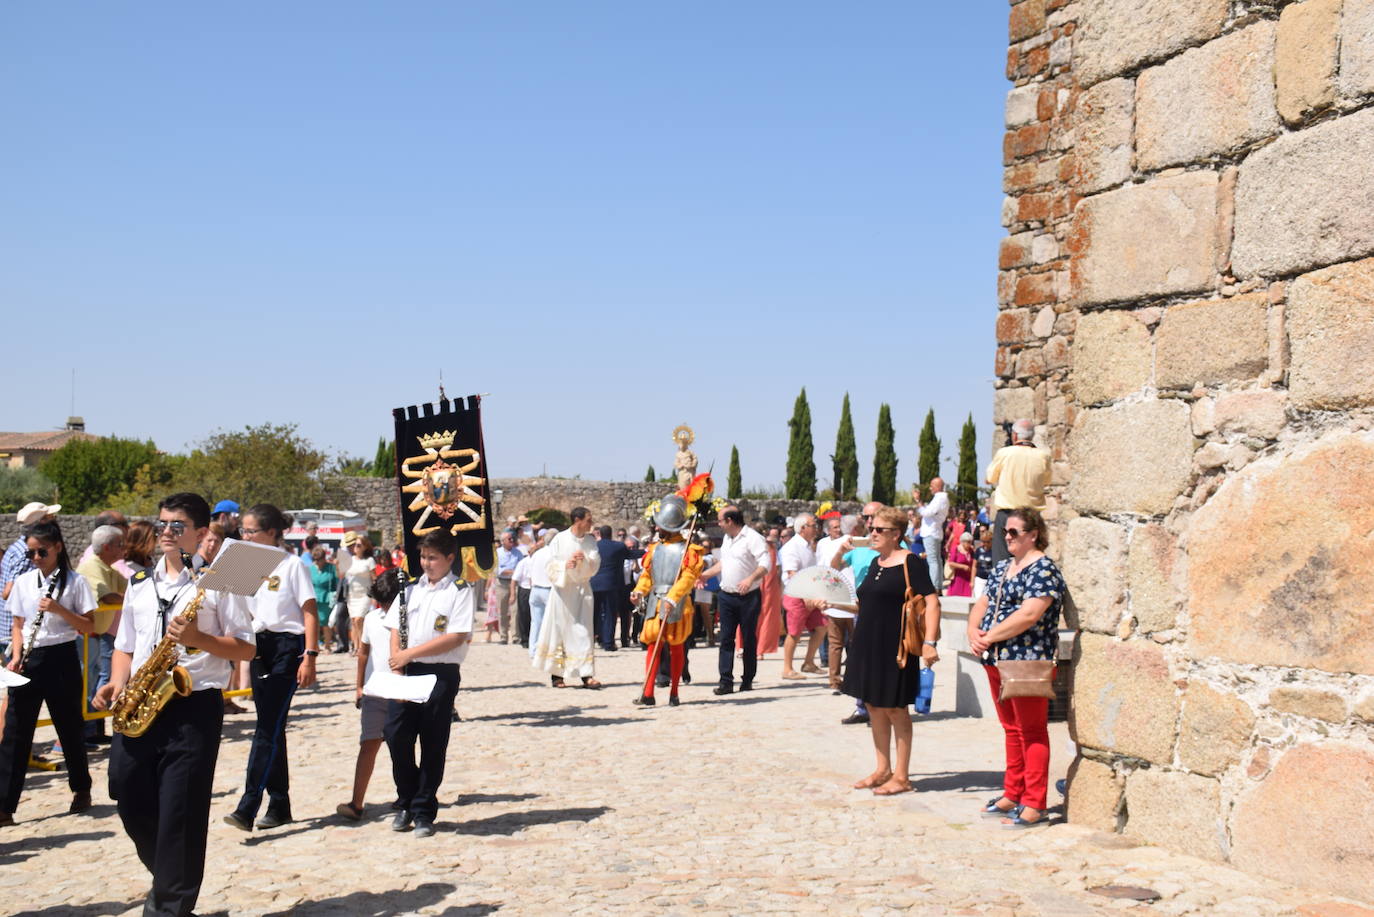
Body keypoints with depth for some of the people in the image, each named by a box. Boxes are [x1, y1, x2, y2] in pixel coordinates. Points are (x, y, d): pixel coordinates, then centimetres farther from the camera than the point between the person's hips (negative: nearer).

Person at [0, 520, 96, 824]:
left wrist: (58, 609, -19)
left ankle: (81, 788, 29)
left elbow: (87, 627, -5)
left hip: (61, 658, -3)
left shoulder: (75, 582, -3)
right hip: (28, 660, 3)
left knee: (69, 728, 8)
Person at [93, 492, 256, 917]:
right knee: (131, 797, 7)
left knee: (181, 810, -5)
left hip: (193, 705, -6)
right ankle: (169, 877, 31)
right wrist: (117, 684, 2)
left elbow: (246, 647, -4)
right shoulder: (140, 583, 15)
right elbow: (125, 644, 20)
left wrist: (199, 638, -19)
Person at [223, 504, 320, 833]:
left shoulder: (291, 565, -6)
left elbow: (310, 612, -9)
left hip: (286, 646, -7)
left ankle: (247, 807, -15)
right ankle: (279, 804, 17)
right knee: (270, 727, 9)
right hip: (258, 647, 7)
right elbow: (244, 611, 15)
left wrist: (310, 657, -15)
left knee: (269, 727, -11)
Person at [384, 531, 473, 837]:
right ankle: (406, 803, 17)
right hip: (406, 672, 4)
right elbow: (396, 630, 9)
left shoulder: (461, 591, -1)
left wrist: (410, 653, -13)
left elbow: (456, 637, -11)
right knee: (396, 734, -2)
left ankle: (423, 812, 12)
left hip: (441, 674, -4)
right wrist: (397, 666, -6)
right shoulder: (411, 588, 13)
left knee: (433, 744, 1)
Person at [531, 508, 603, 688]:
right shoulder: (560, 539, -1)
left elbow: (595, 565, 0)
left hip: (582, 590, 2)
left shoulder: (590, 541, 7)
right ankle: (557, 674, 10)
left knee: (583, 632, -4)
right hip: (562, 589, -2)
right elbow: (549, 565, -3)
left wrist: (584, 560, -20)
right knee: (559, 630, 2)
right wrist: (565, 564, -20)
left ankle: (586, 675, -8)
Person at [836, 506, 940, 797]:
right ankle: (883, 770, 22)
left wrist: (929, 642, -24)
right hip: (868, 643, 8)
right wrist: (837, 605, 13)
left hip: (895, 646, -8)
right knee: (874, 707, 12)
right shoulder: (876, 563, 13)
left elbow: (931, 602, -16)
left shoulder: (909, 562, -11)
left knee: (894, 709, -1)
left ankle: (901, 776, 8)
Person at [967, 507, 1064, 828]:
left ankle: (1034, 805, 1)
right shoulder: (1002, 568, 17)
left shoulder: (1043, 569, -11)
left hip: (1027, 661, -9)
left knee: (1031, 732, -3)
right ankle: (1012, 795, 23)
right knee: (1011, 729, 15)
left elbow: (1029, 614, -22)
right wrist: (973, 632, -3)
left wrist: (990, 636, -16)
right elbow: (982, 604, 17)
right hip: (996, 661, 9)